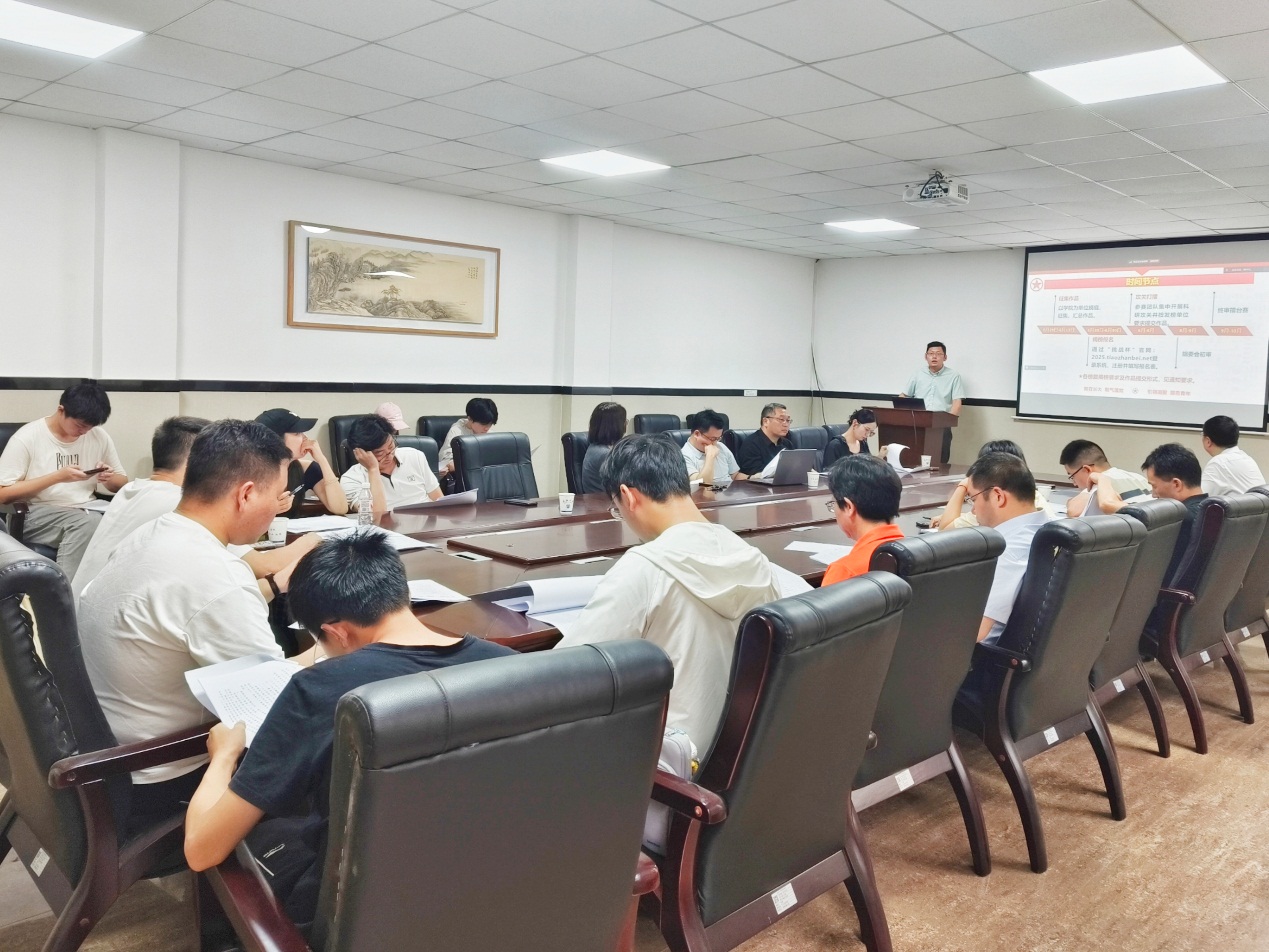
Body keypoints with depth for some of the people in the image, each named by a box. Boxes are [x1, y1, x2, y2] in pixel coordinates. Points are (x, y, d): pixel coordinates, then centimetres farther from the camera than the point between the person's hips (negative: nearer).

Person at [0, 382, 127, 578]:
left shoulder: (100, 437, 6)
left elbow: (122, 484, 16)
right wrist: (57, 477, -17)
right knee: (89, 522, -36)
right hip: (36, 513, -4)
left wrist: (109, 479, -9)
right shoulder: (27, 438, -6)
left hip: (87, 511, 5)